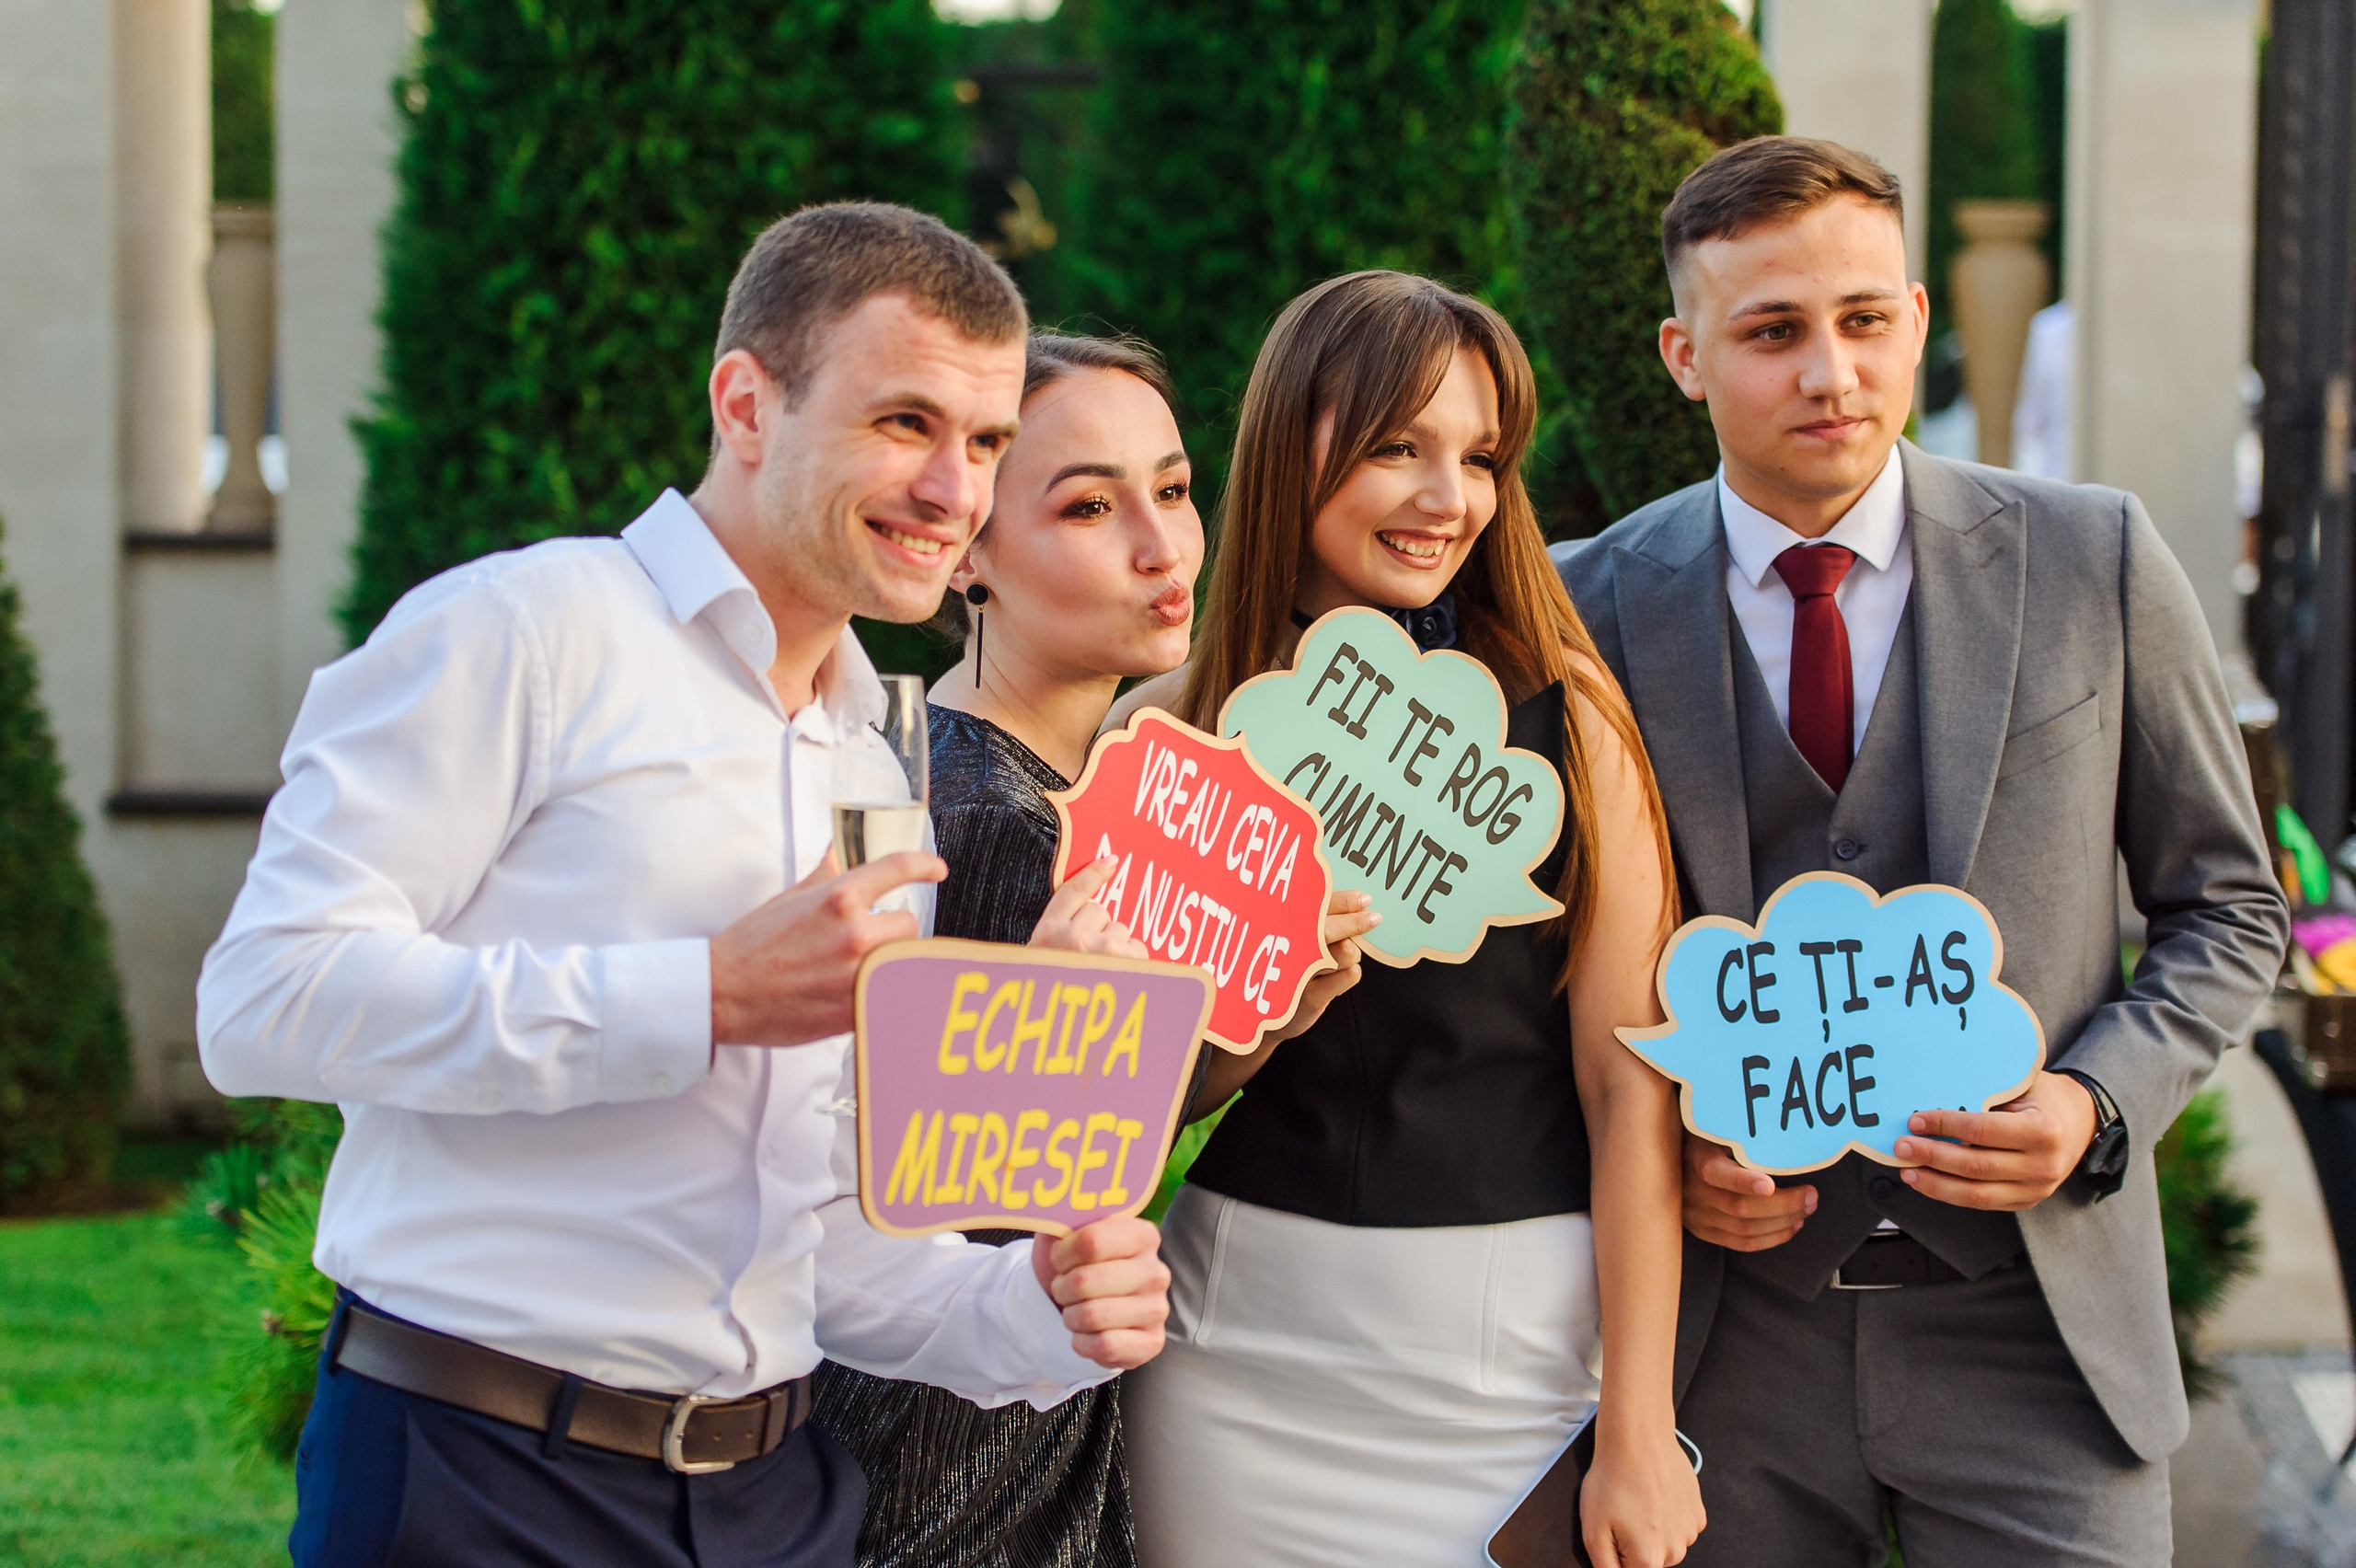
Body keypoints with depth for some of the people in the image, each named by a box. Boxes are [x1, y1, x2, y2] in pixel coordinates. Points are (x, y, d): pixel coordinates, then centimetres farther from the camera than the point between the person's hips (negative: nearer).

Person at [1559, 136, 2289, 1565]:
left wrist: (2100, 1103, -11)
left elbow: (2229, 908, 6)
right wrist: (1654, 1152, -9)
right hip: (1728, 1323, 0)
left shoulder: (2096, 562, -1)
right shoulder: (1595, 607, -1)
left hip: (2031, 1324, 0)